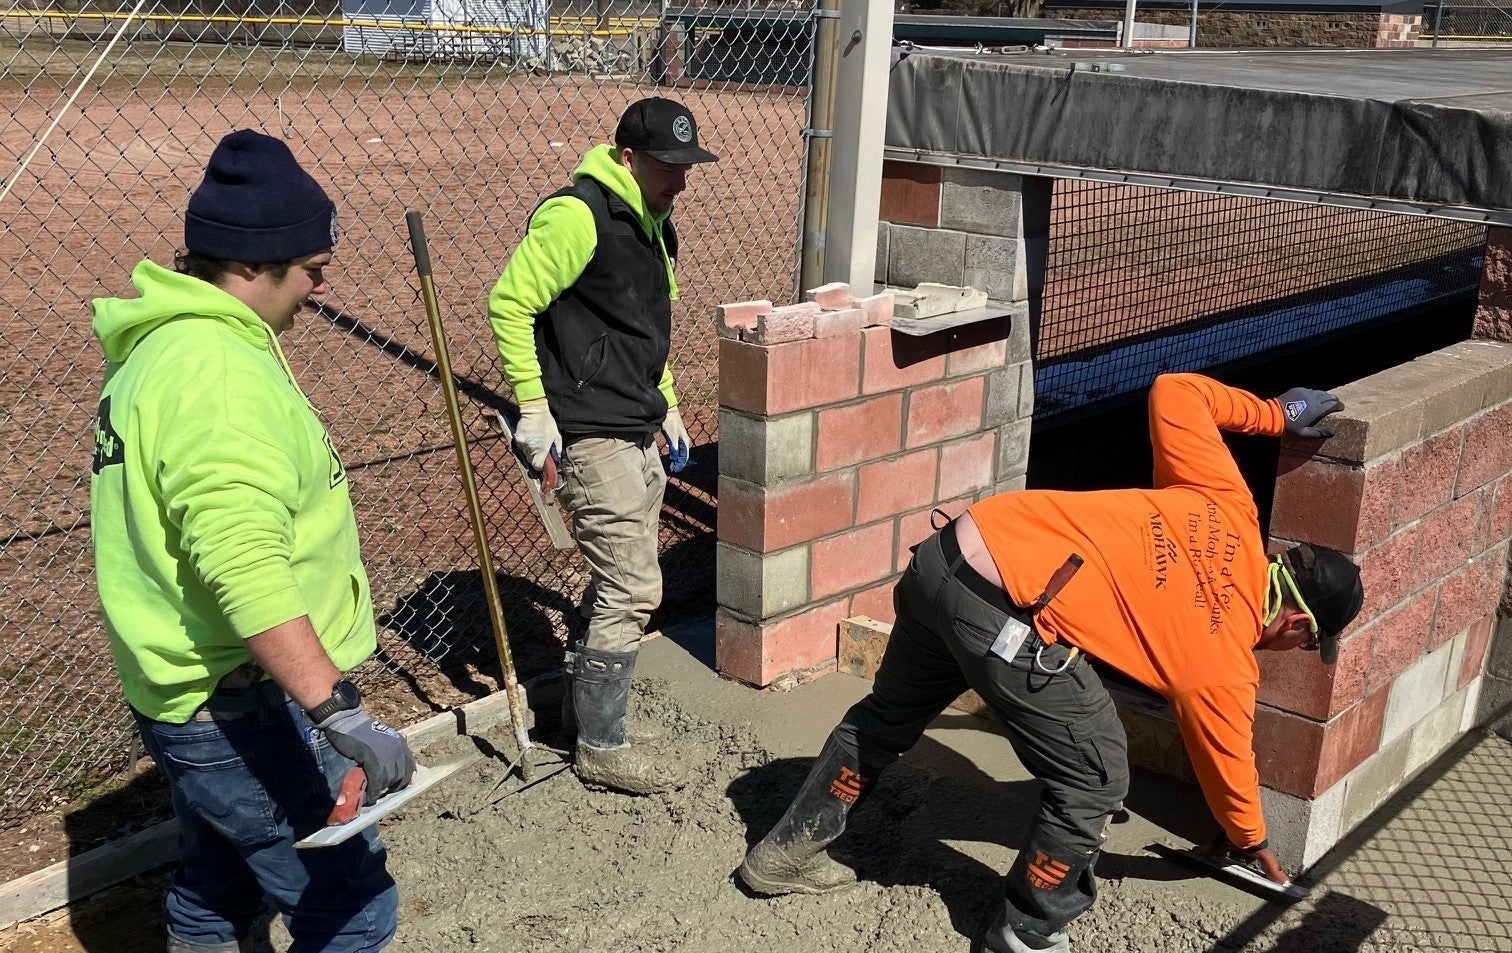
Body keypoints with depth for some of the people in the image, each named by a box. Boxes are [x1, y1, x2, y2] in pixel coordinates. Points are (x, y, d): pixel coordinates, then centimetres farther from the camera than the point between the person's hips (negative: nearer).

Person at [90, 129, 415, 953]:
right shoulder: (220, 375, -24)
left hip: (191, 699, 11)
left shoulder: (164, 345, 10)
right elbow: (247, 571, -34)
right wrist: (340, 712, -35)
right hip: (245, 714, -11)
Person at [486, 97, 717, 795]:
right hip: (593, 435, -10)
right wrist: (532, 406, -18)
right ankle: (602, 749, 7)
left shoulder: (652, 222, 15)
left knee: (618, 581, 16)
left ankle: (580, 711, 32)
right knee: (633, 589, -7)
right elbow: (509, 302, -17)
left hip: (639, 433, 10)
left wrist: (665, 406, 23)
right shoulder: (578, 215, -15)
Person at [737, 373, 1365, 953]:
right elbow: (1228, 767, 22)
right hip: (1004, 620, -8)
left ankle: (787, 853, 44)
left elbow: (1174, 393, 22)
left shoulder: (1223, 503, 15)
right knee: (1092, 777, 12)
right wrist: (1253, 844, 42)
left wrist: (1274, 415, 35)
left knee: (887, 714, 28)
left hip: (949, 551, 8)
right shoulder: (1225, 669, 4)